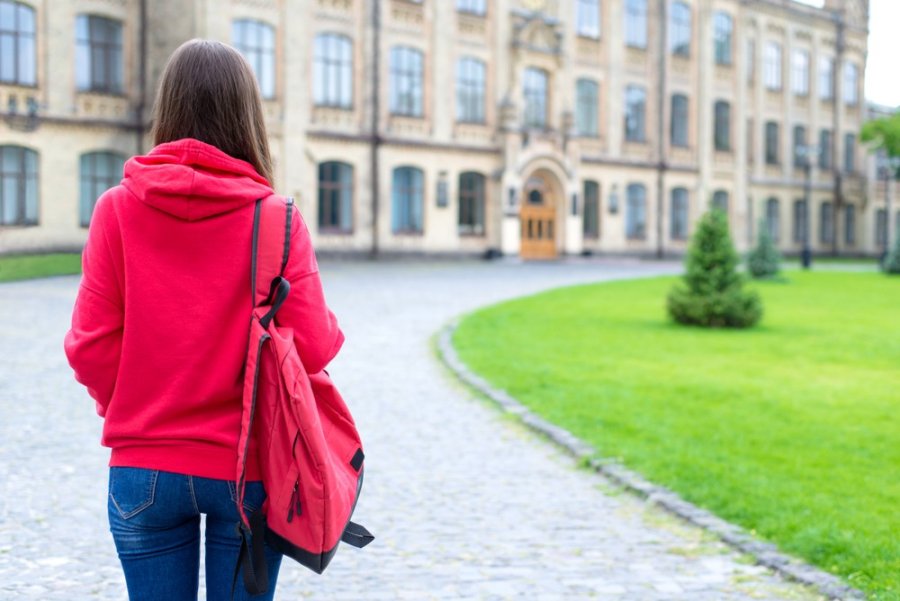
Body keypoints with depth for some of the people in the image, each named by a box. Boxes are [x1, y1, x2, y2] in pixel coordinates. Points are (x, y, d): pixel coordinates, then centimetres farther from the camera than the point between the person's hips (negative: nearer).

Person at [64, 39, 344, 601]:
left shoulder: (118, 209, -6)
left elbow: (91, 344, -5)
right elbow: (313, 347, -11)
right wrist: (329, 327, 12)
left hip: (144, 470, 1)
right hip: (248, 469, -1)